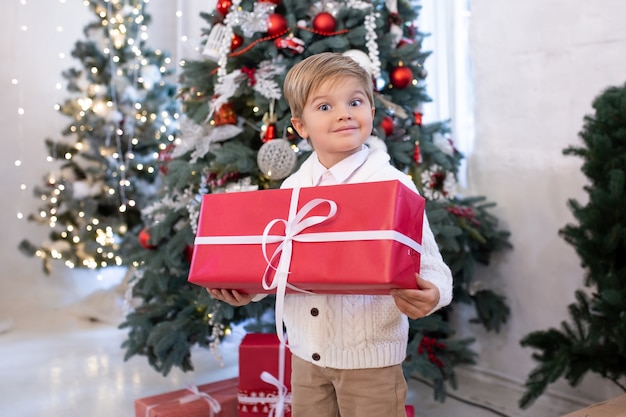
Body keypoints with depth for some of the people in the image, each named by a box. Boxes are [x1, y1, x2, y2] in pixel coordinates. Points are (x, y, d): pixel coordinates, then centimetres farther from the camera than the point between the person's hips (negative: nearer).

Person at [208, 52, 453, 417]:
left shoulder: (392, 184, -12)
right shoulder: (292, 188, 3)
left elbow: (429, 264, -12)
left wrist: (430, 295, -31)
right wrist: (246, 290, -3)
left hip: (370, 357, -4)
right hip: (306, 352, 5)